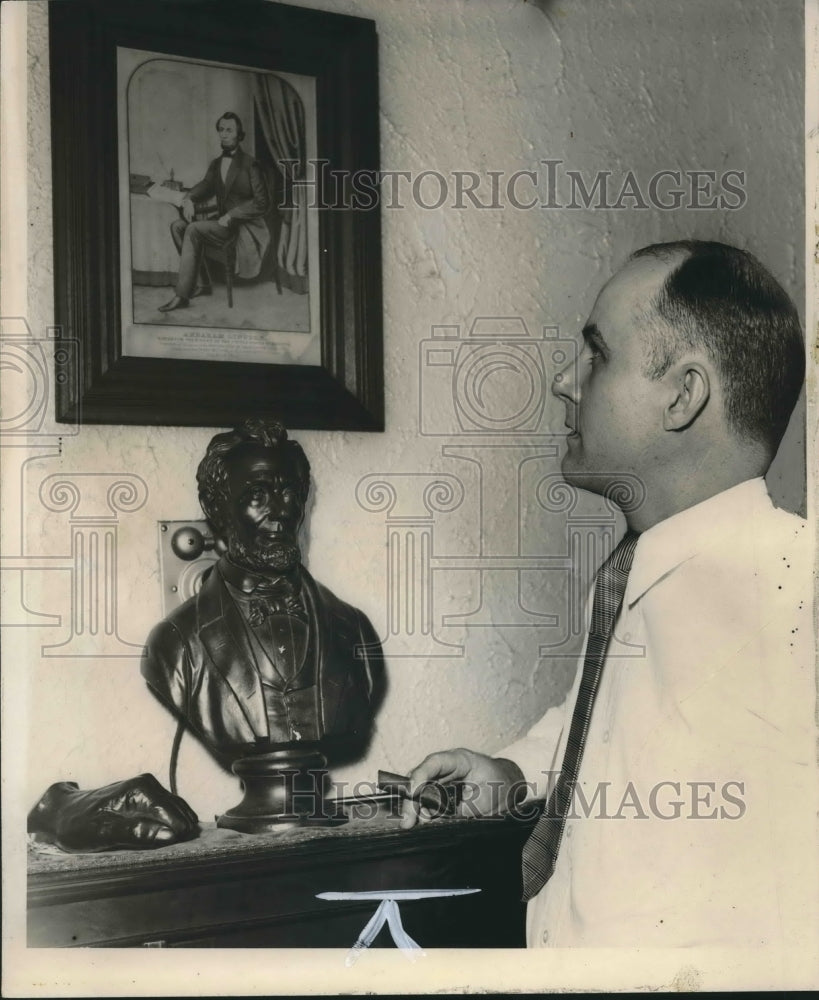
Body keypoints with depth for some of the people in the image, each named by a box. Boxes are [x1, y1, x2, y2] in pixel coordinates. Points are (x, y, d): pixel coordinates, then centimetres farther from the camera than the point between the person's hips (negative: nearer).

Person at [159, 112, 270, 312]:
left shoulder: (250, 164, -9)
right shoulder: (216, 164, 13)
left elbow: (262, 203, -12)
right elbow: (206, 186, 20)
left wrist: (231, 216, -19)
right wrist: (189, 199, -4)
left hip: (242, 226, -8)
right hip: (222, 221, 8)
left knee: (194, 230, -27)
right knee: (177, 225, -11)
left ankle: (182, 294, -28)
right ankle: (202, 283, -8)